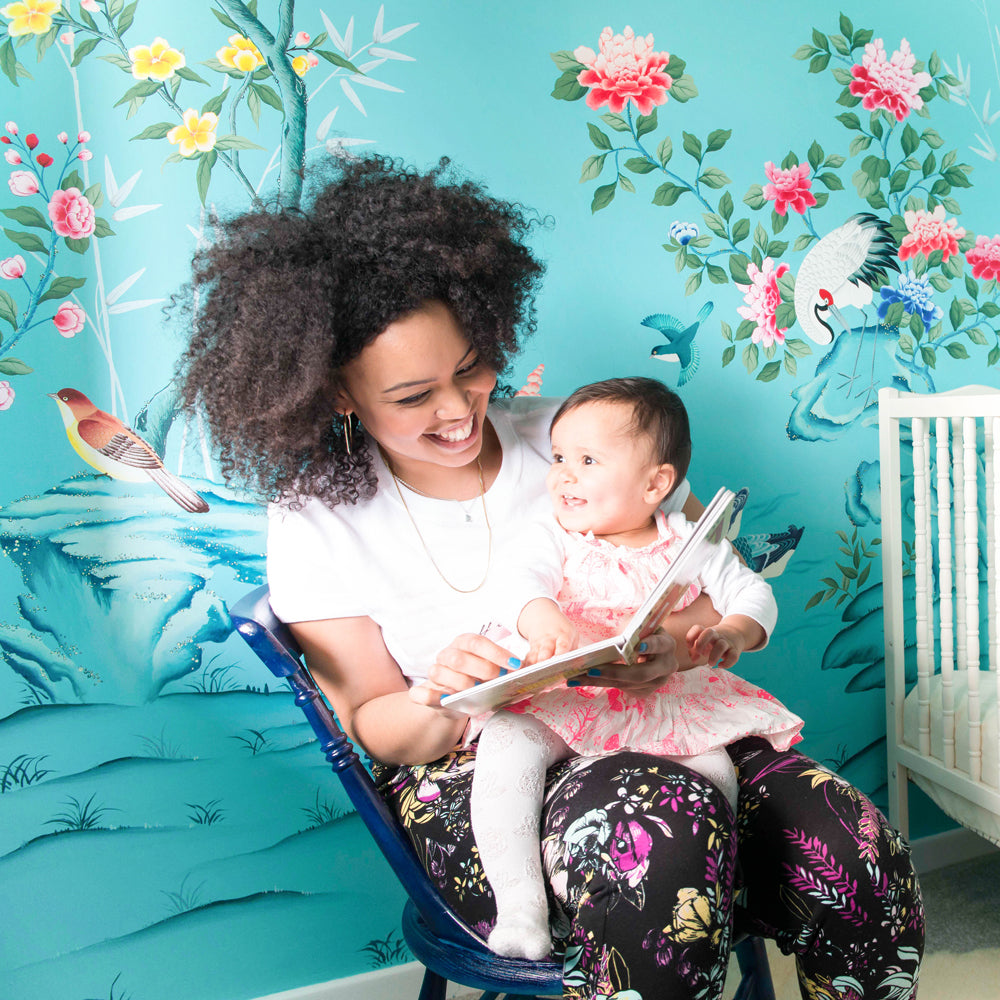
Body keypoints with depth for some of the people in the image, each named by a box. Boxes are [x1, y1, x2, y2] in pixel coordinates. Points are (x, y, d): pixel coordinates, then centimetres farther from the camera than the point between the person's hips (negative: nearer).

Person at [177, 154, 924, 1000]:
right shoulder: (317, 521, -2)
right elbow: (371, 731, 1)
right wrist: (439, 703, -23)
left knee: (861, 853, -23)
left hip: (647, 733, 3)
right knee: (659, 827, -35)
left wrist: (687, 643, -20)